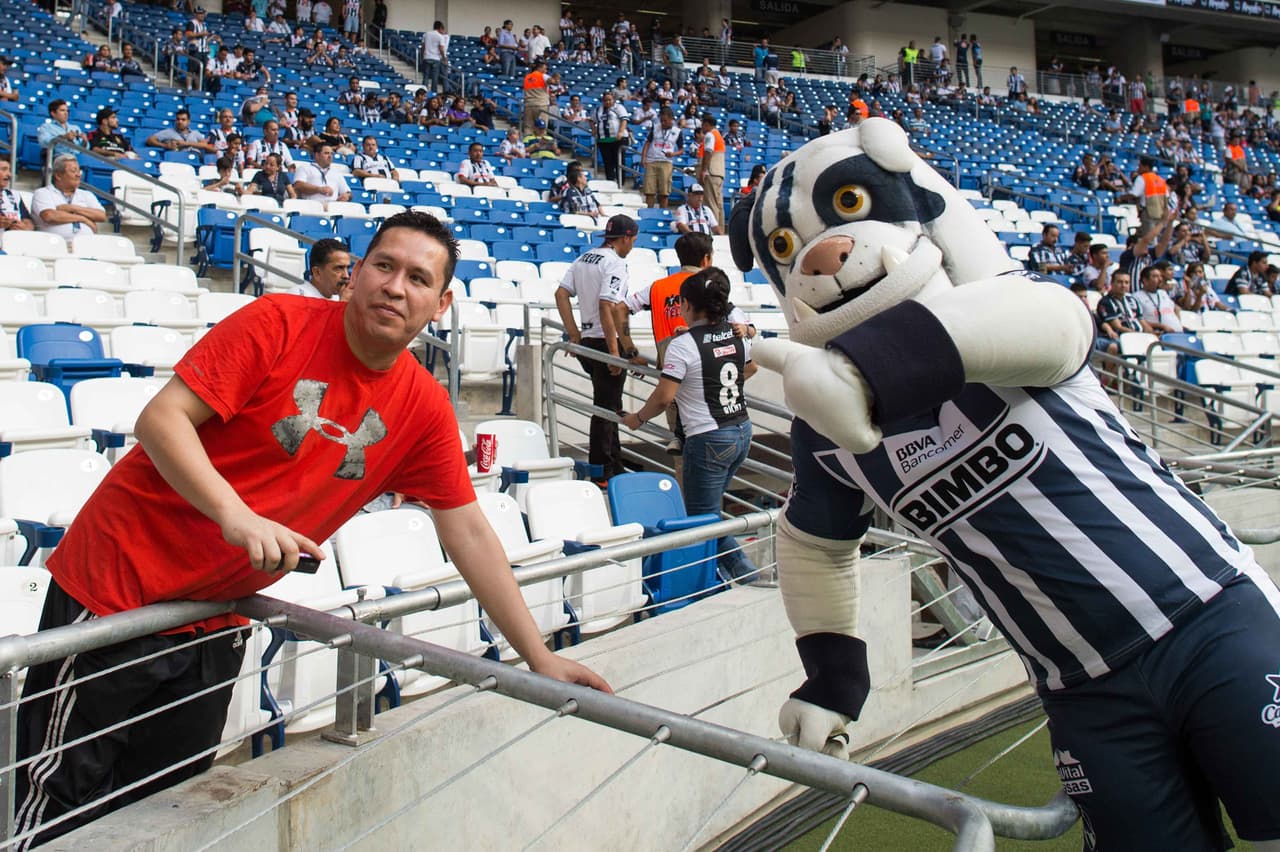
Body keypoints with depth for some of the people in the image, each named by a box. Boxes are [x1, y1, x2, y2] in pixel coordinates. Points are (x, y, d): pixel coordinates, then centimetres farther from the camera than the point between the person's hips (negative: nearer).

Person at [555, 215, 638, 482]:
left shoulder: (583, 259, 13)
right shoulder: (615, 263, -13)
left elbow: (561, 294, 10)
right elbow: (607, 306, -23)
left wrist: (574, 335, 11)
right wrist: (615, 352, -21)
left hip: (587, 340, 9)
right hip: (608, 341, -8)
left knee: (608, 406, 19)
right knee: (606, 408, 0)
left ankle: (614, 463, 27)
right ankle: (601, 471, 7)